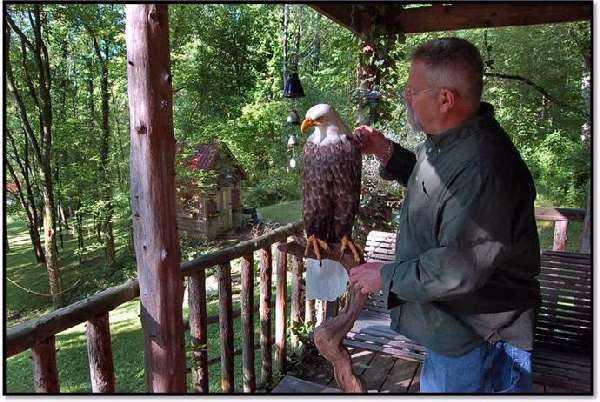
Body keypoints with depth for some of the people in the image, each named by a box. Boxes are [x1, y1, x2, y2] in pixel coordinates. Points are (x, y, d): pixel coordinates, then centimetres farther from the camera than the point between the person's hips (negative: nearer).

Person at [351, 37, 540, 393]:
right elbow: (434, 187, 18)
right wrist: (387, 152, 3)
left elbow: (460, 270, -33)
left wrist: (386, 277, -19)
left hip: (478, 335, -9)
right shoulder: (450, 141, 0)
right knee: (437, 385, 27)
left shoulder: (482, 166, -33)